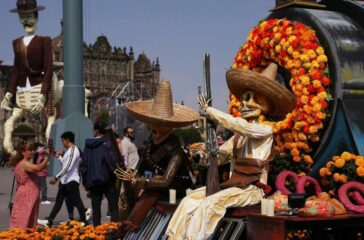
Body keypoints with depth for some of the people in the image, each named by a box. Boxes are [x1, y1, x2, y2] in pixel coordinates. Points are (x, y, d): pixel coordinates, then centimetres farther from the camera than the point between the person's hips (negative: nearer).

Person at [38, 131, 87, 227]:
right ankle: (49, 220, 15)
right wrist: (59, 157, 23)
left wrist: (56, 177, -25)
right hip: (64, 180, 10)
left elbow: (68, 167, -24)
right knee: (58, 200, 11)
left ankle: (83, 221, 8)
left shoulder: (73, 150, -16)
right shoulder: (68, 151, 15)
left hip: (72, 180, -10)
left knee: (77, 201, -1)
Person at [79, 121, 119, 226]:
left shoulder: (88, 145, 5)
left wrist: (85, 180, 12)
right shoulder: (107, 143, -8)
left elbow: (83, 164, 6)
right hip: (106, 179, -4)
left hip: (92, 181, 4)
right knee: (114, 207, 3)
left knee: (96, 208, 8)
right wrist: (115, 175, -3)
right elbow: (112, 161, -15)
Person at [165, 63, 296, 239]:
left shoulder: (265, 131, -6)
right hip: (234, 185, 7)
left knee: (212, 203, -30)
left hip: (251, 189, -7)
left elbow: (237, 124, -21)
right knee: (191, 199, -9)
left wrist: (209, 110, -16)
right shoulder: (239, 135, 16)